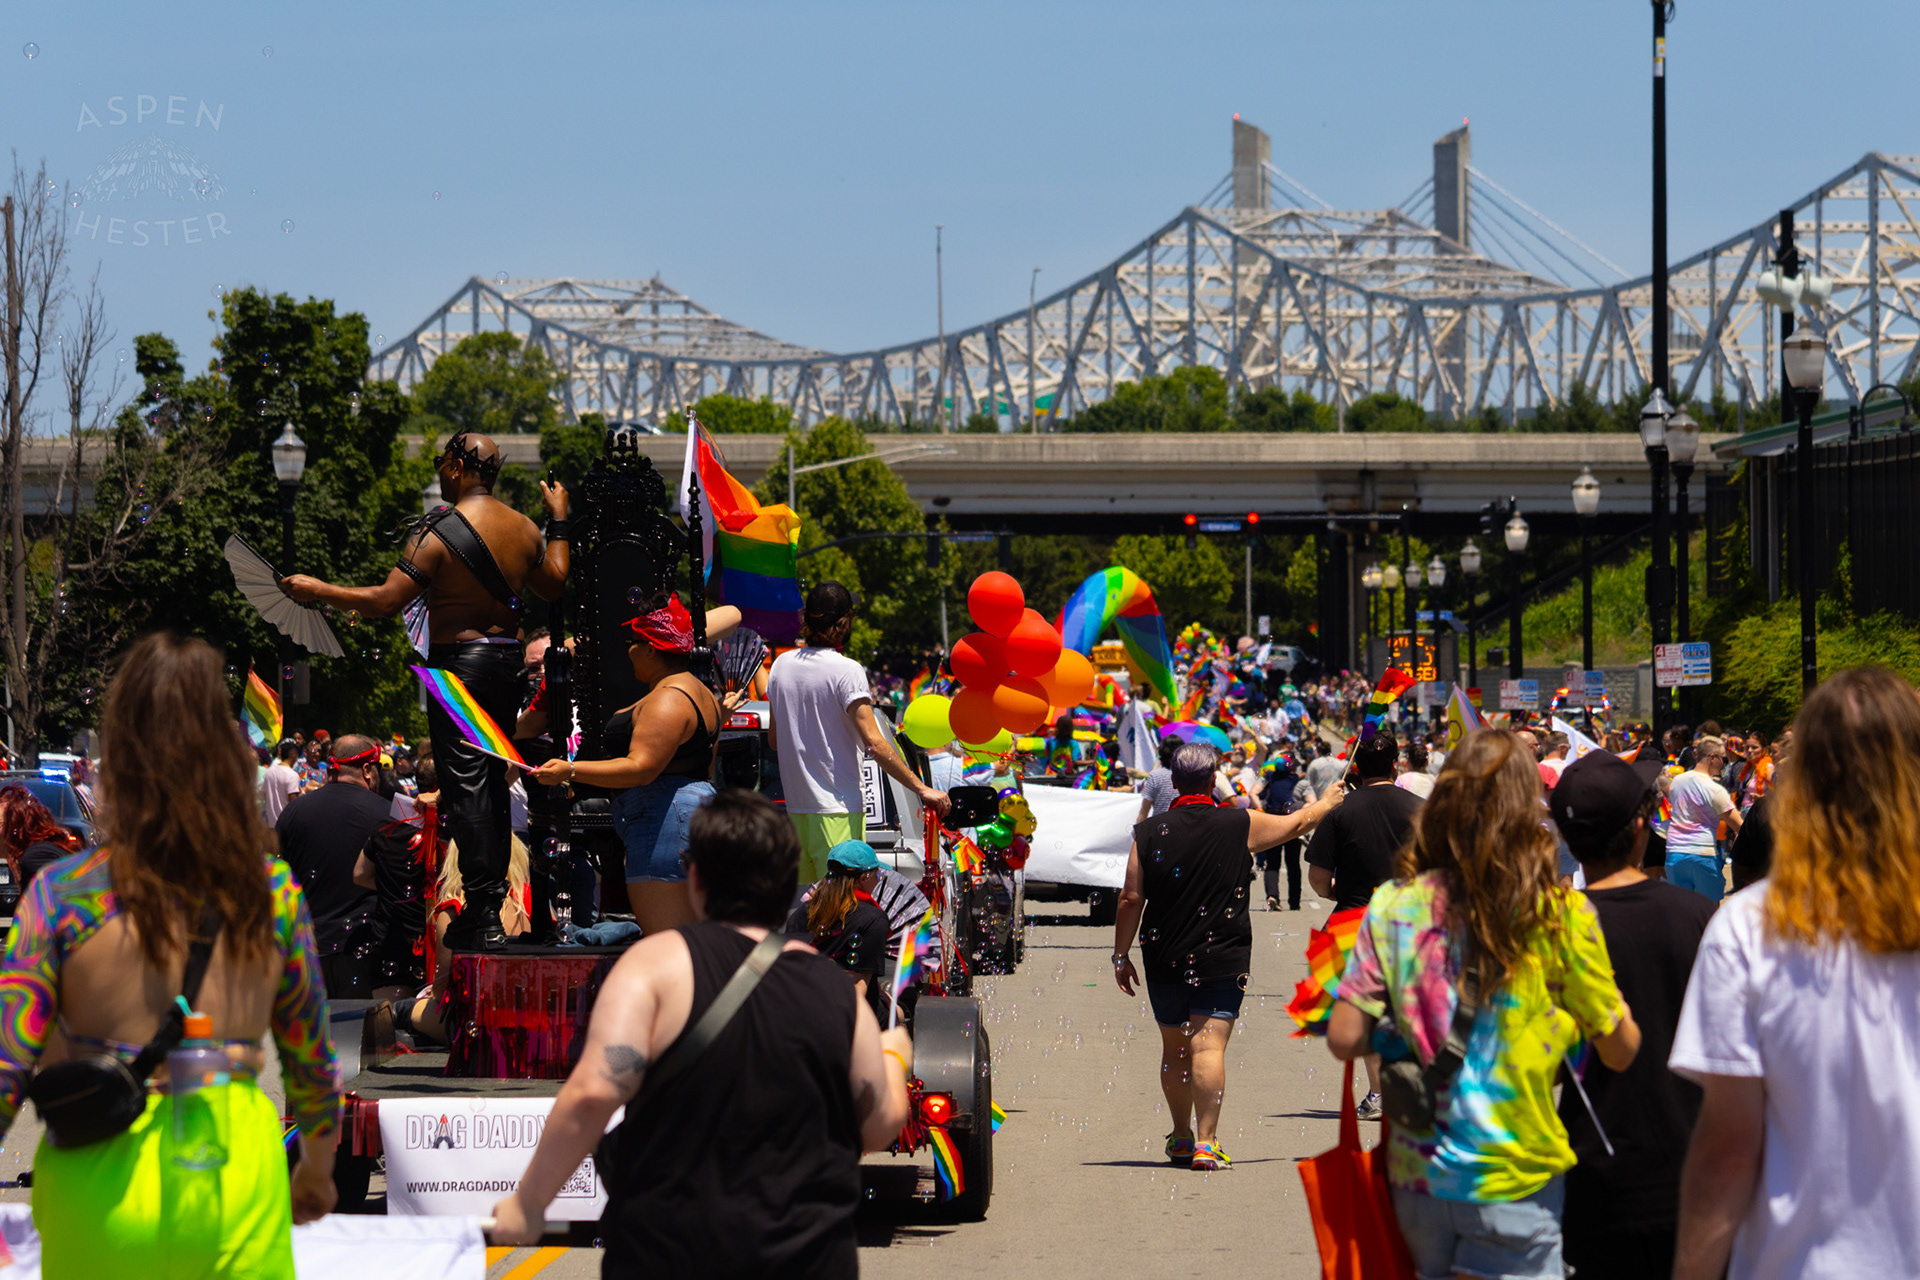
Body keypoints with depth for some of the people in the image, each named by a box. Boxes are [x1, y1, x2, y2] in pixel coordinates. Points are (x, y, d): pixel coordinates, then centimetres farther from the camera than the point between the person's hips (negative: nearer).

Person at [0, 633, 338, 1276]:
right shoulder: (272, 891, -1)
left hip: (102, 1180, -1)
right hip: (237, 1164, 1)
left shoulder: (63, 894, -7)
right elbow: (310, 1055, 9)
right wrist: (317, 1165, 27)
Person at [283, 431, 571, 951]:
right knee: (493, 781, 15)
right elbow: (553, 585, 22)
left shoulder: (439, 532, -14)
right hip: (507, 660, 7)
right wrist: (559, 522, 33)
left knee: (464, 785, -7)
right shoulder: (525, 528, 6)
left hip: (458, 661, -7)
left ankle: (480, 918, -11)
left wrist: (318, 591, -6)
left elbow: (385, 601, -17)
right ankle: (496, 900, 19)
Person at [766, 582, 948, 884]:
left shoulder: (782, 664, 8)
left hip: (795, 802, 7)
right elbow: (873, 743, -18)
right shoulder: (847, 671, -12)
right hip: (837, 807, -7)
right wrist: (921, 789, -14)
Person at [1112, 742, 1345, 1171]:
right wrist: (1326, 803, 33)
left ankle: (1181, 1136, 27)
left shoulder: (1147, 834, -2)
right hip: (1222, 959, -2)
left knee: (1174, 1050, 14)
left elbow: (1131, 899, -1)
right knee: (1209, 1045, -7)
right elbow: (1297, 823, 12)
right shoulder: (1240, 826, -4)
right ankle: (1205, 1142, -14)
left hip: (1164, 960, 2)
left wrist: (1121, 956, 9)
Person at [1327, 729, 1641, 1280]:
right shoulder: (1560, 915, -10)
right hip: (1513, 1182, -4)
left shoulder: (1393, 908, -3)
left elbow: (1344, 1039, -4)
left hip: (1416, 1173, 4)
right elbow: (1621, 1051, -2)